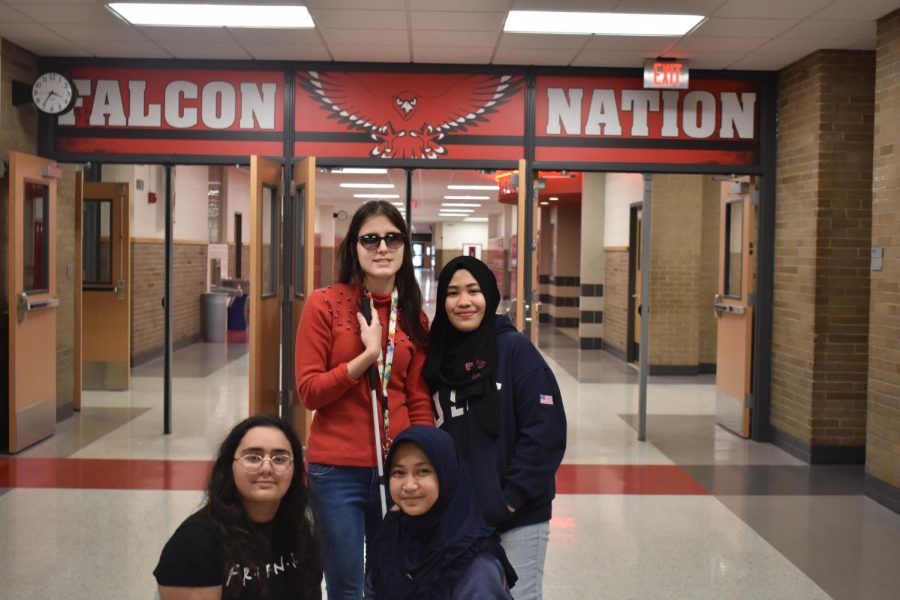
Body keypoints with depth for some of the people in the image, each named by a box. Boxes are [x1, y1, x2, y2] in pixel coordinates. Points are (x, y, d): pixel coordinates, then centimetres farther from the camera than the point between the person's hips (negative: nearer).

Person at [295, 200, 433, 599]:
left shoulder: (413, 318, 5)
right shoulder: (324, 304, -5)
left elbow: (419, 402, 8)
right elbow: (308, 391, -8)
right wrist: (368, 356, -18)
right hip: (337, 469, -3)